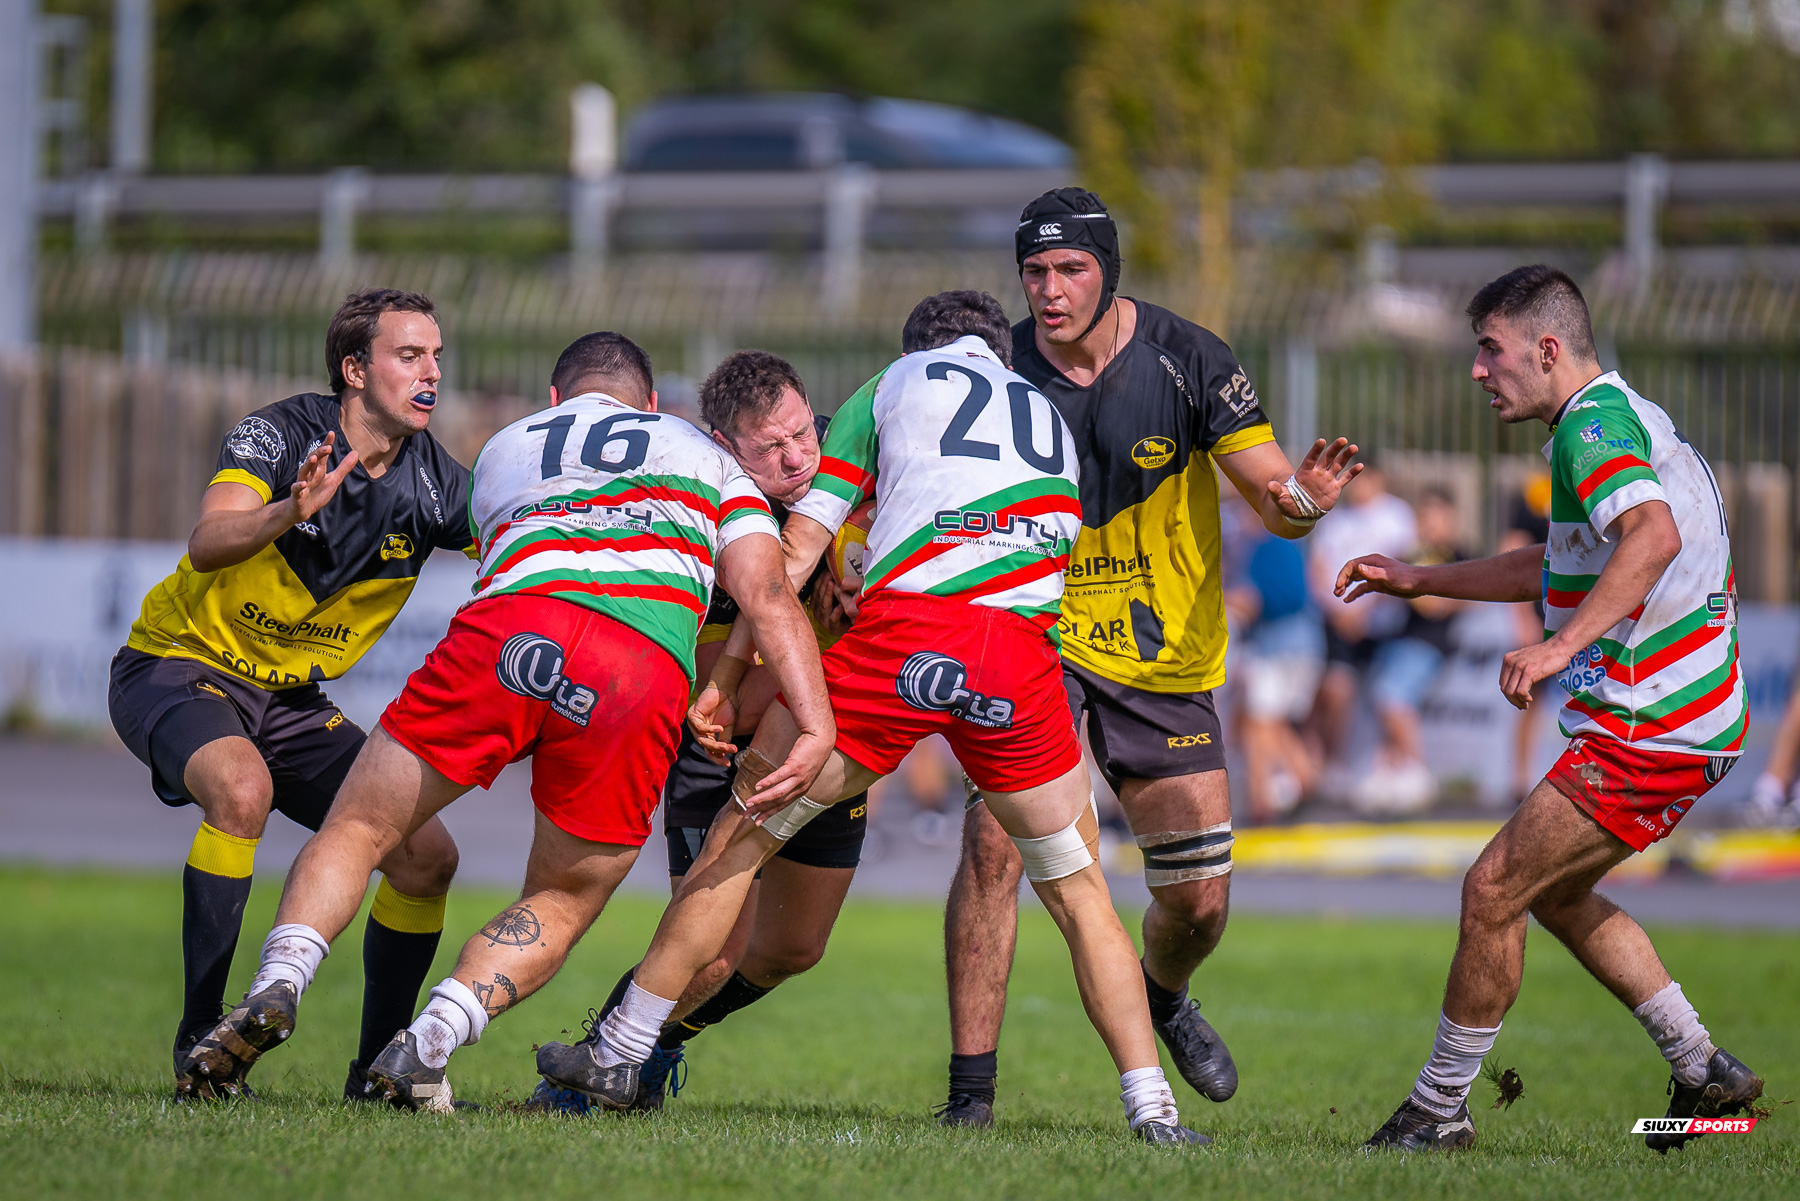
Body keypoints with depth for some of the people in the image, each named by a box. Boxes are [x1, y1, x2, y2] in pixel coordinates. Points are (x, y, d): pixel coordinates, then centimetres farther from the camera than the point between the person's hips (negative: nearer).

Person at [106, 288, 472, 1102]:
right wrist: (289, 512, -57)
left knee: (428, 857, -5)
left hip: (290, 697, 6)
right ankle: (199, 1048, -28)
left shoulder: (433, 482, -7)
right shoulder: (281, 435, -20)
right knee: (241, 787, -36)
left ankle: (378, 1068, 12)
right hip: (180, 664, -6)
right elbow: (208, 545, -37)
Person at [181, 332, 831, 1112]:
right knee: (561, 906, 16)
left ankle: (278, 985, -9)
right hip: (648, 668, -1)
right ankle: (428, 1044, -6)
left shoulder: (503, 449, 38)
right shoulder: (705, 456, 33)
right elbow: (767, 595, 17)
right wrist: (819, 730, 7)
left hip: (511, 628, 1)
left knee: (357, 830, 16)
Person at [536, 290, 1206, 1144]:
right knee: (1078, 894, 17)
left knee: (741, 838, 12)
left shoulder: (888, 388, 22)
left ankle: (615, 1057, 15)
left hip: (903, 632, -2)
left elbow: (794, 551, 15)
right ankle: (1151, 1107, 6)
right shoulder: (1050, 419, 32)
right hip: (1021, 651, 2)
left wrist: (724, 677, 16)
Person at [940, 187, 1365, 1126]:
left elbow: (1273, 498, -8)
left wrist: (1301, 500, -33)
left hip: (1166, 660, 1)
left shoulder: (1186, 361, -10)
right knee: (992, 843, -22)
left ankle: (1161, 996, 40)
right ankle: (971, 1091, -13)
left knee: (1200, 902, 3)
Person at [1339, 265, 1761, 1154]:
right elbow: (1562, 565, 32)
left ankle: (1439, 1109, 2)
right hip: (1687, 720, 11)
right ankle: (1703, 1071, 23)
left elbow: (1653, 536, -36)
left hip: (1647, 731, -11)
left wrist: (1563, 644, -42)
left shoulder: (1594, 424, -16)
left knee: (1494, 889, -7)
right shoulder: (1621, 417, 17)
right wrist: (1421, 580, 31)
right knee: (1553, 893, 22)